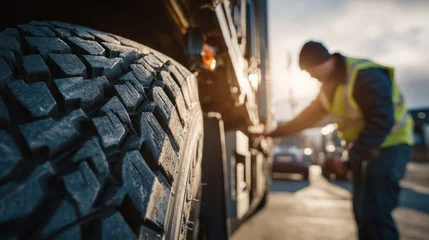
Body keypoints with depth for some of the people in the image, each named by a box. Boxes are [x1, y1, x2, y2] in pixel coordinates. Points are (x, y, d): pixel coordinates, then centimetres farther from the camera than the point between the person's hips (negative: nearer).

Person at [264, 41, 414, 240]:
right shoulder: (330, 83, 5)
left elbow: (382, 121, -29)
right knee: (362, 211, 14)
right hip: (364, 147, 9)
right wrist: (278, 132, 12)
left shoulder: (365, 76, -24)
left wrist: (352, 156, -25)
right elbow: (311, 114, 12)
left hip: (388, 146, -9)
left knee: (374, 214, -12)